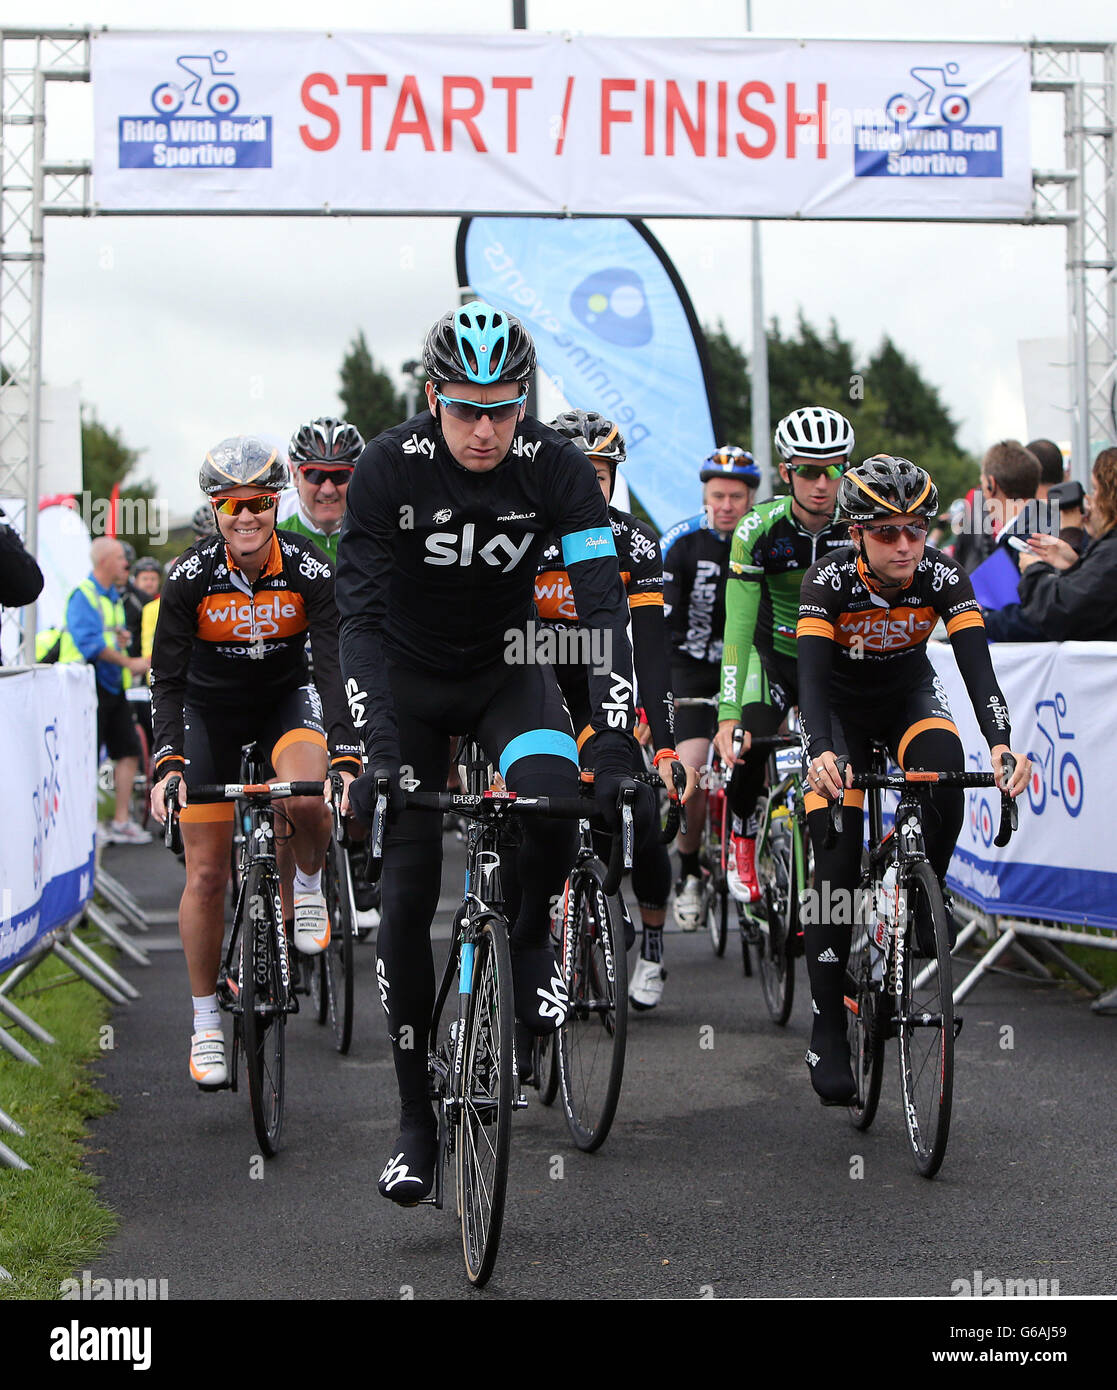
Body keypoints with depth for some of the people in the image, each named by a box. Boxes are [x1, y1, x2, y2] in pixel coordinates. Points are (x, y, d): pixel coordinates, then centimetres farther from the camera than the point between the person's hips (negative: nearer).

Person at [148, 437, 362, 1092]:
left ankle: (307, 886, 0)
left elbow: (335, 666, -27)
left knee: (307, 798, -34)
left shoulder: (309, 568, -21)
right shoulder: (191, 575, -20)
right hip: (210, 710, 1)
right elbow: (167, 678, -20)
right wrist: (168, 763, -35)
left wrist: (347, 758, -40)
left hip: (287, 699, 0)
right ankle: (206, 1022, 12)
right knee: (207, 874, -3)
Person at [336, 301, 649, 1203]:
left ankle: (532, 939, 1)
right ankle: (417, 1122, 6)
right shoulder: (389, 468, -22)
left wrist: (616, 745, -36)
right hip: (410, 678, 0)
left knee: (552, 798, -32)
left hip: (506, 666, 0)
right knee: (408, 895, -6)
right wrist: (378, 751, -37)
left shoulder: (556, 468, -20)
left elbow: (603, 605, -25)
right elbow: (362, 616, -25)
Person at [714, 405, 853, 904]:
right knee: (748, 747, -22)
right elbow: (738, 626, -26)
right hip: (773, 653, -1)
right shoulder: (758, 530, -24)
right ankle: (742, 837, 8)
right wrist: (727, 715, -34)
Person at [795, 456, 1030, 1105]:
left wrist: (1002, 746, -49)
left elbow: (978, 666, -32)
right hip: (841, 703, -2)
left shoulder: (942, 575, -23)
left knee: (943, 760, -34)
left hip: (909, 692, 2)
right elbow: (812, 675, -36)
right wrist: (822, 754, -54)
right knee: (837, 862, -13)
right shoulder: (830, 580, -28)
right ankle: (828, 1032, -7)